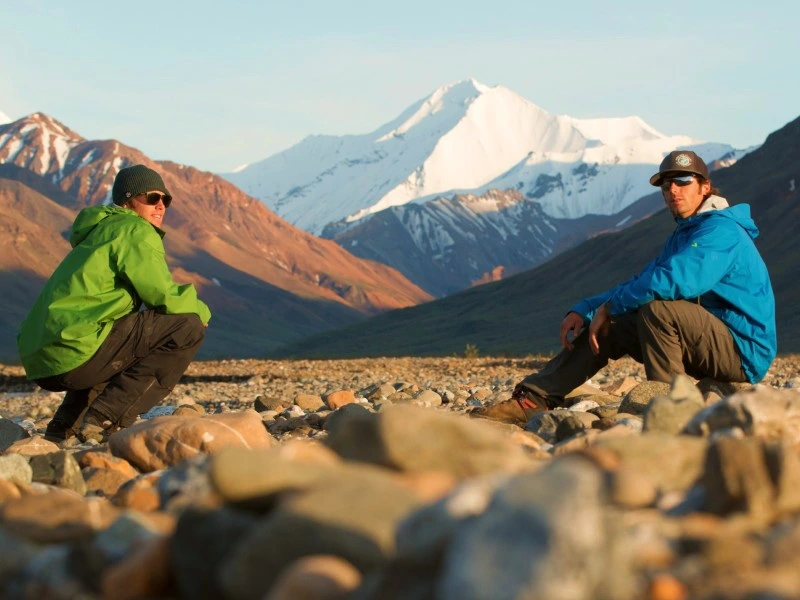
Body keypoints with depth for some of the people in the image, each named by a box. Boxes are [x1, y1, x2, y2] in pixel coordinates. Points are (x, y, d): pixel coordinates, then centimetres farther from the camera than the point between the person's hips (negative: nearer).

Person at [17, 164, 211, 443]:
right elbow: (166, 298, -8)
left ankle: (65, 424, 19)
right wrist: (201, 311, 12)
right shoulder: (135, 231, -2)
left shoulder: (100, 230, 27)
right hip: (73, 354, -10)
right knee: (188, 328, -7)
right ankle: (105, 420, -11)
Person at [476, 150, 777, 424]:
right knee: (609, 325, 5)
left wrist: (609, 306, -19)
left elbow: (674, 280, -31)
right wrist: (583, 310, 0)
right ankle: (532, 400, -1)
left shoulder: (721, 230, -15)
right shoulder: (682, 235, 17)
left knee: (657, 306, -30)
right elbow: (637, 285, 16)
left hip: (743, 353, -9)